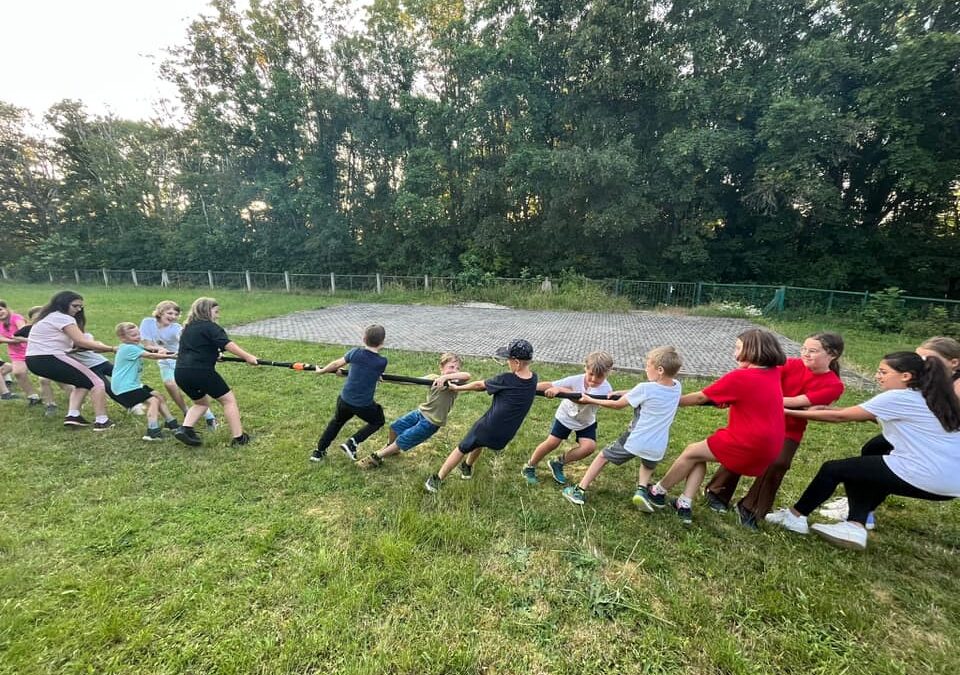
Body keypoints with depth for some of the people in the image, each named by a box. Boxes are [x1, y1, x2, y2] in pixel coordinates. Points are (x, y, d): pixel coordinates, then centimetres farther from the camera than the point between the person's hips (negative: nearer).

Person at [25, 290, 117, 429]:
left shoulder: (49, 317, 22)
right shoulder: (64, 318, -9)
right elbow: (81, 342, -17)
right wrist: (111, 349, -17)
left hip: (35, 360, 10)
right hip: (49, 359, -10)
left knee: (83, 381, 18)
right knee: (96, 382, -8)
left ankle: (73, 415, 6)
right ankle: (101, 421, -14)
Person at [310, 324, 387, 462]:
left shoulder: (355, 352, -7)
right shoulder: (382, 362, -12)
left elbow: (336, 364, 6)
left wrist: (321, 370, 24)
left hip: (345, 399, 4)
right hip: (364, 405, -3)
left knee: (337, 421, 31)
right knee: (378, 421, 24)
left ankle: (319, 451, 37)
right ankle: (353, 443, 9)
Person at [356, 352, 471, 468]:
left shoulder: (454, 382, -20)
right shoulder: (434, 378, -7)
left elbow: (467, 375, -42)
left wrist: (446, 377, -48)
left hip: (430, 422, -5)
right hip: (421, 412, 5)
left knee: (402, 441, -1)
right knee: (395, 427, 20)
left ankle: (376, 458, 21)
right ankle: (390, 447, 51)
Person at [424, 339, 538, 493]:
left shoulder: (506, 380, -18)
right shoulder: (533, 379, -6)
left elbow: (480, 385, -4)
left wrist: (457, 388, 9)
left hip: (487, 427, -5)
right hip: (504, 437, 5)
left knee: (461, 449, 16)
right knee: (479, 443, 35)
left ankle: (436, 480, 25)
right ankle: (467, 468, 54)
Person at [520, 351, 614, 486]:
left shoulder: (605, 389, -30)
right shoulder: (576, 380, -27)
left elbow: (583, 400, -46)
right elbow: (550, 385, -33)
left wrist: (560, 390, -54)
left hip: (586, 422, 1)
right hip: (566, 415, -1)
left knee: (589, 446, -16)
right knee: (552, 443, -5)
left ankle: (558, 463, 8)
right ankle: (529, 468, 17)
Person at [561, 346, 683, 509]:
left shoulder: (645, 388, -17)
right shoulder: (677, 387, 0)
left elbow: (617, 405, -5)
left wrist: (590, 400, 5)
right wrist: (621, 393, 6)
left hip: (634, 441, -5)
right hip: (657, 448, 5)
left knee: (603, 457, 15)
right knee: (648, 464, 37)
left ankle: (579, 491, 21)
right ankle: (642, 489, 11)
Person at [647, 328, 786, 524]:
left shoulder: (739, 377, -17)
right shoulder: (772, 374, 6)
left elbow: (700, 398, -8)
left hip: (748, 444, -8)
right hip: (767, 446, 8)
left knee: (691, 452, 6)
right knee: (698, 453, 15)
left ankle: (658, 492, 22)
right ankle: (685, 505, 13)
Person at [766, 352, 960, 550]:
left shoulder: (896, 397, -11)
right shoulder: (933, 399, 14)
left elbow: (840, 416, -8)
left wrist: (791, 412, -4)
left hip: (920, 478, -8)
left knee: (832, 469, 5)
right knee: (862, 475, 25)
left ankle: (795, 516, 15)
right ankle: (855, 526, 9)